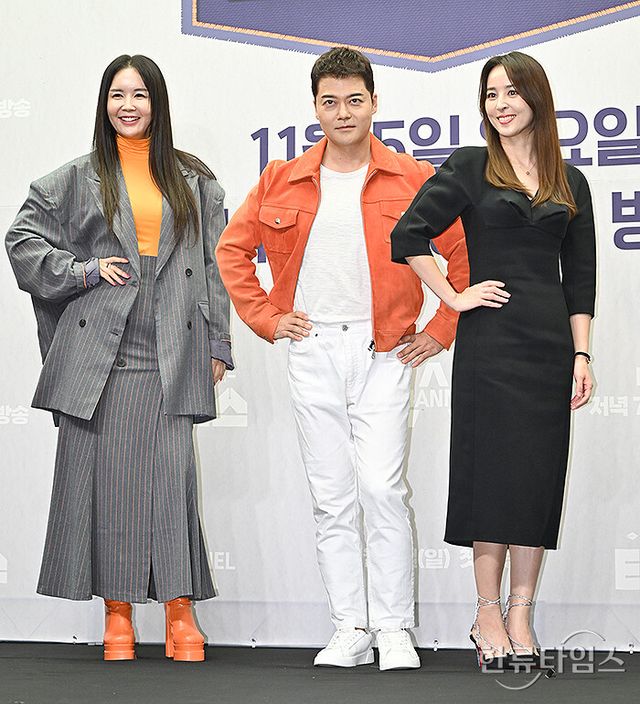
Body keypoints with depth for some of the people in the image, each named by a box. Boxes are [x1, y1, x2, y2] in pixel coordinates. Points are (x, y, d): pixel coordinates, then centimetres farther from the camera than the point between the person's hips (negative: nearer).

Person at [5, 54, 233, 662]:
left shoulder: (194, 182, 13)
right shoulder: (78, 179, 11)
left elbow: (216, 264, 12)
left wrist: (217, 345, 6)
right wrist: (85, 271, -2)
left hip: (170, 355, 0)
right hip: (98, 350, 0)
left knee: (172, 478, -6)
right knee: (104, 477, -1)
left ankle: (180, 613, 1)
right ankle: (117, 612, 7)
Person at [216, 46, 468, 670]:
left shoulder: (412, 180, 0)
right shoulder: (282, 181, 6)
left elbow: (463, 255, 4)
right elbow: (233, 249, 16)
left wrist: (441, 331, 1)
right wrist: (265, 318, 7)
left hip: (384, 353, -2)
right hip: (313, 351, 3)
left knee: (382, 487, -12)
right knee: (331, 497, 4)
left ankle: (394, 630, -1)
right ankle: (349, 630, 11)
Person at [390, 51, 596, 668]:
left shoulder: (569, 183, 12)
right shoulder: (468, 167, 1)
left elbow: (580, 276, 12)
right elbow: (408, 235, -3)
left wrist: (581, 354, 5)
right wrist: (453, 298, -6)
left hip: (551, 341, 4)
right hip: (490, 339, -3)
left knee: (541, 475, 3)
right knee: (493, 471, -3)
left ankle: (519, 617, 10)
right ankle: (487, 616, 6)